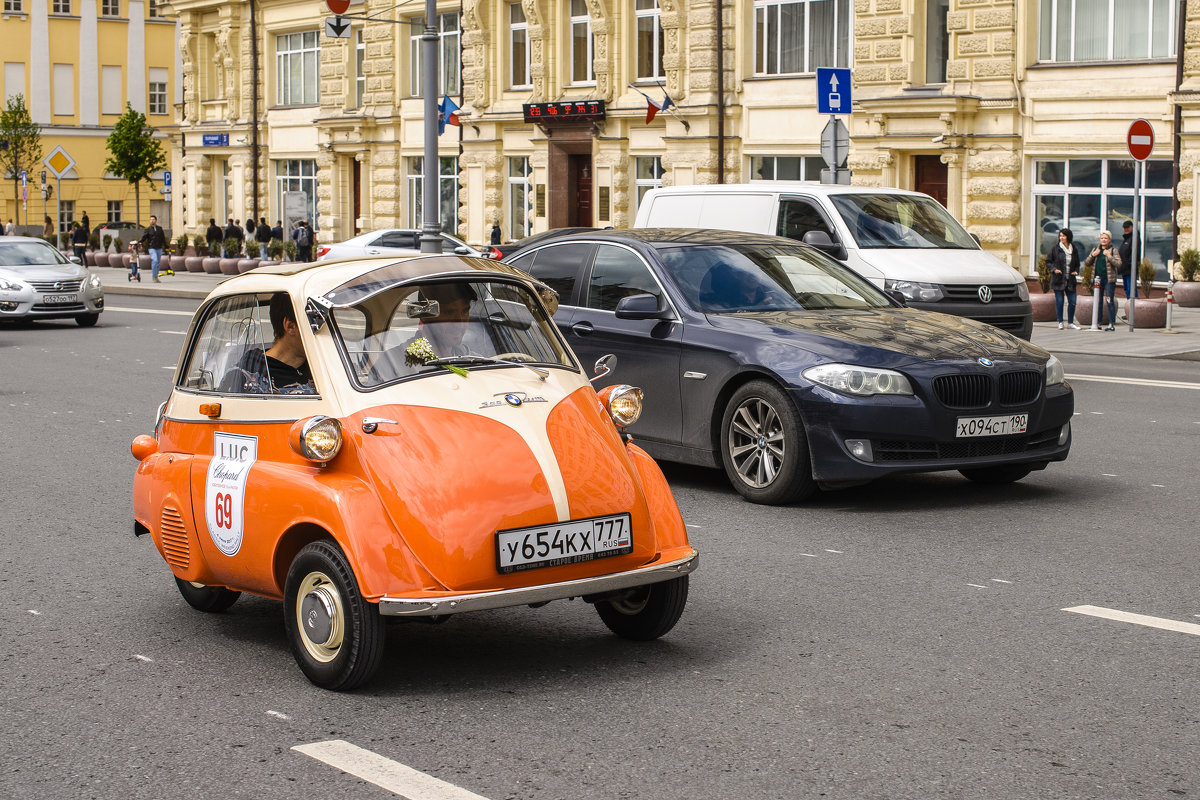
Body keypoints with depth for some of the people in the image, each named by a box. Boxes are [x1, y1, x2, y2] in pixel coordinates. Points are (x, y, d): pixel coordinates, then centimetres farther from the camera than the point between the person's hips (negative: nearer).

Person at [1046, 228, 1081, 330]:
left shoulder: (1074, 249, 7)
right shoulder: (1055, 249, -2)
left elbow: (1077, 264, 19)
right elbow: (1048, 261, 3)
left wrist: (1076, 271, 0)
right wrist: (1054, 269, -13)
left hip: (1070, 280, 3)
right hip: (1058, 279, -3)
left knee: (1072, 301, 1)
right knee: (1059, 301, 0)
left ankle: (1071, 322, 12)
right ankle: (1060, 322, 11)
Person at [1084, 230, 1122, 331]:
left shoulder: (1113, 250, 1)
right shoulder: (1096, 249, 14)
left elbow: (1118, 264, -9)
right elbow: (1086, 263, 13)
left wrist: (1109, 256, -17)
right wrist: (1092, 255, -3)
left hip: (1109, 280, -5)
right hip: (1098, 279, 5)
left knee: (1110, 302, -7)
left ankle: (1111, 324, -6)